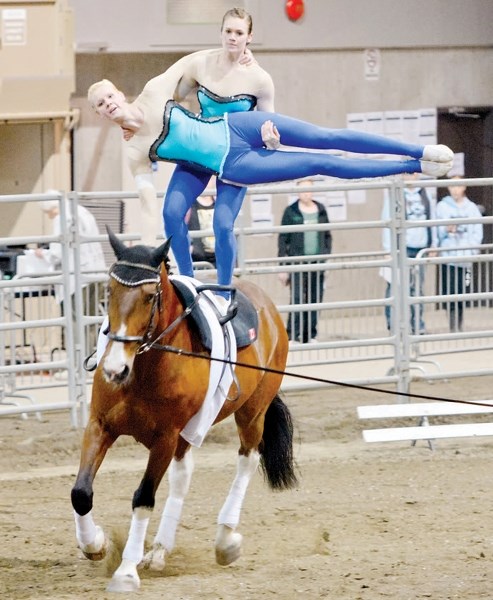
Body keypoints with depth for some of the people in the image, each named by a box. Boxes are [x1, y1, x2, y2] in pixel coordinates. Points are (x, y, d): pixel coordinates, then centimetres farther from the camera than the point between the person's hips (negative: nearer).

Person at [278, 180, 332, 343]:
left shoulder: (321, 210, 11)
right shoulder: (291, 212, 1)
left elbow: (327, 236, 18)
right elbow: (283, 240, 0)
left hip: (317, 262, 4)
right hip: (298, 262, -4)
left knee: (315, 299, 4)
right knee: (297, 299, -12)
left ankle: (310, 335, 12)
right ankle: (293, 336, -10)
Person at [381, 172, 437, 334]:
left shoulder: (424, 194, 13)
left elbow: (431, 220, 17)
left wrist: (433, 245, 13)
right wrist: (389, 250, -10)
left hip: (420, 248, 5)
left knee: (417, 288, 6)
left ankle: (418, 325, 10)